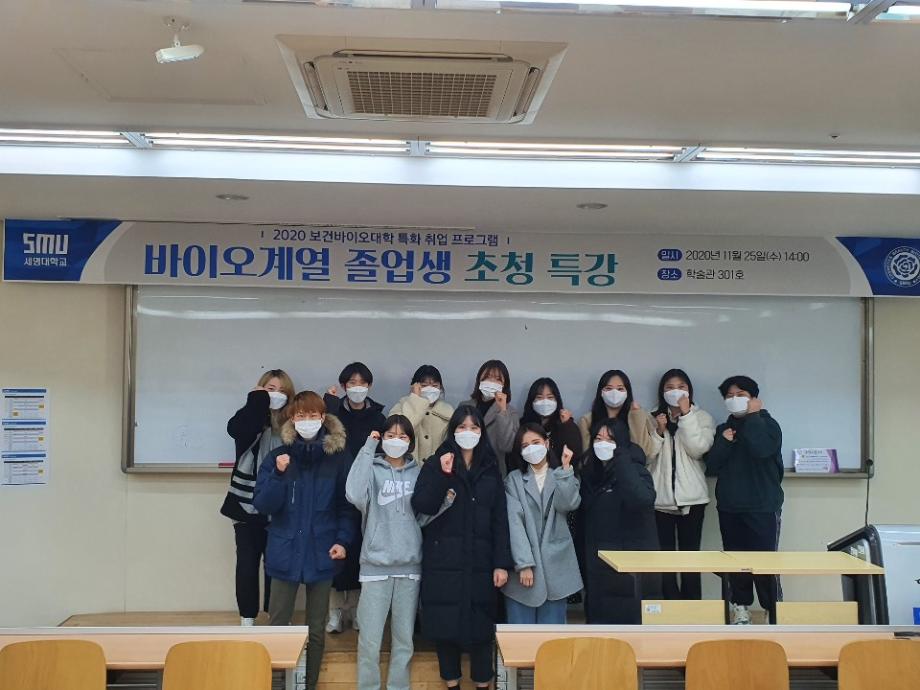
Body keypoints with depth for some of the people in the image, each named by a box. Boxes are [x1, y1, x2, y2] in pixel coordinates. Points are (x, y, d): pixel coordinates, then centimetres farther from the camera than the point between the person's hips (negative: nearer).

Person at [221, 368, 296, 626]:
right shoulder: (251, 418, 0)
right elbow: (235, 429, -24)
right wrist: (257, 400, -17)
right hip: (248, 504, 0)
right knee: (247, 563, 7)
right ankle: (248, 618, 20)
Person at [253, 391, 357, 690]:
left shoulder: (339, 457, -1)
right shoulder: (277, 457, 0)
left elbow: (347, 506, 2)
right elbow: (263, 505, -5)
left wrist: (344, 540, -10)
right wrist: (278, 475, -19)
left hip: (321, 554, 0)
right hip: (285, 552, 0)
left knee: (317, 629, 10)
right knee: (278, 626, 3)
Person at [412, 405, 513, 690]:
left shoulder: (491, 469, 9)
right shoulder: (435, 464, 3)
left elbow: (500, 520, 5)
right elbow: (420, 506, -9)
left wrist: (502, 563, -2)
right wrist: (441, 475, -20)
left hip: (479, 562, 1)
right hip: (443, 561, -1)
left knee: (480, 624, 3)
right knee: (445, 623, 4)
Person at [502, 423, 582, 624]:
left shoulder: (563, 477, 12)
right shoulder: (514, 479, 6)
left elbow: (568, 505, -9)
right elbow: (514, 522, -5)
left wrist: (565, 468, -10)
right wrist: (524, 564, -14)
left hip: (555, 565, 1)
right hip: (522, 563, -1)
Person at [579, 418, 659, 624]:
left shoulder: (635, 471, -8)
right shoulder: (590, 473, 9)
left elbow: (642, 499, -30)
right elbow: (583, 517, 12)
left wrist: (620, 460, -26)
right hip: (597, 563, 6)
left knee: (632, 616, -3)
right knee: (600, 616, 9)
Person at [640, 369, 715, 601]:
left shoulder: (702, 417, 5)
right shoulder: (653, 418, 9)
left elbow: (698, 449, -10)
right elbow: (646, 456, 2)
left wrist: (686, 414, -12)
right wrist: (659, 431, -11)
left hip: (691, 497, -1)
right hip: (660, 497, 1)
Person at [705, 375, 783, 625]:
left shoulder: (767, 425, 1)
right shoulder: (723, 429, 13)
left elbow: (760, 448, -22)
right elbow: (711, 467, 4)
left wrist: (752, 416, -12)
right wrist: (724, 442, -10)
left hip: (762, 507, -4)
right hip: (729, 508, 4)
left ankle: (775, 616, 2)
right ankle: (740, 611, 16)